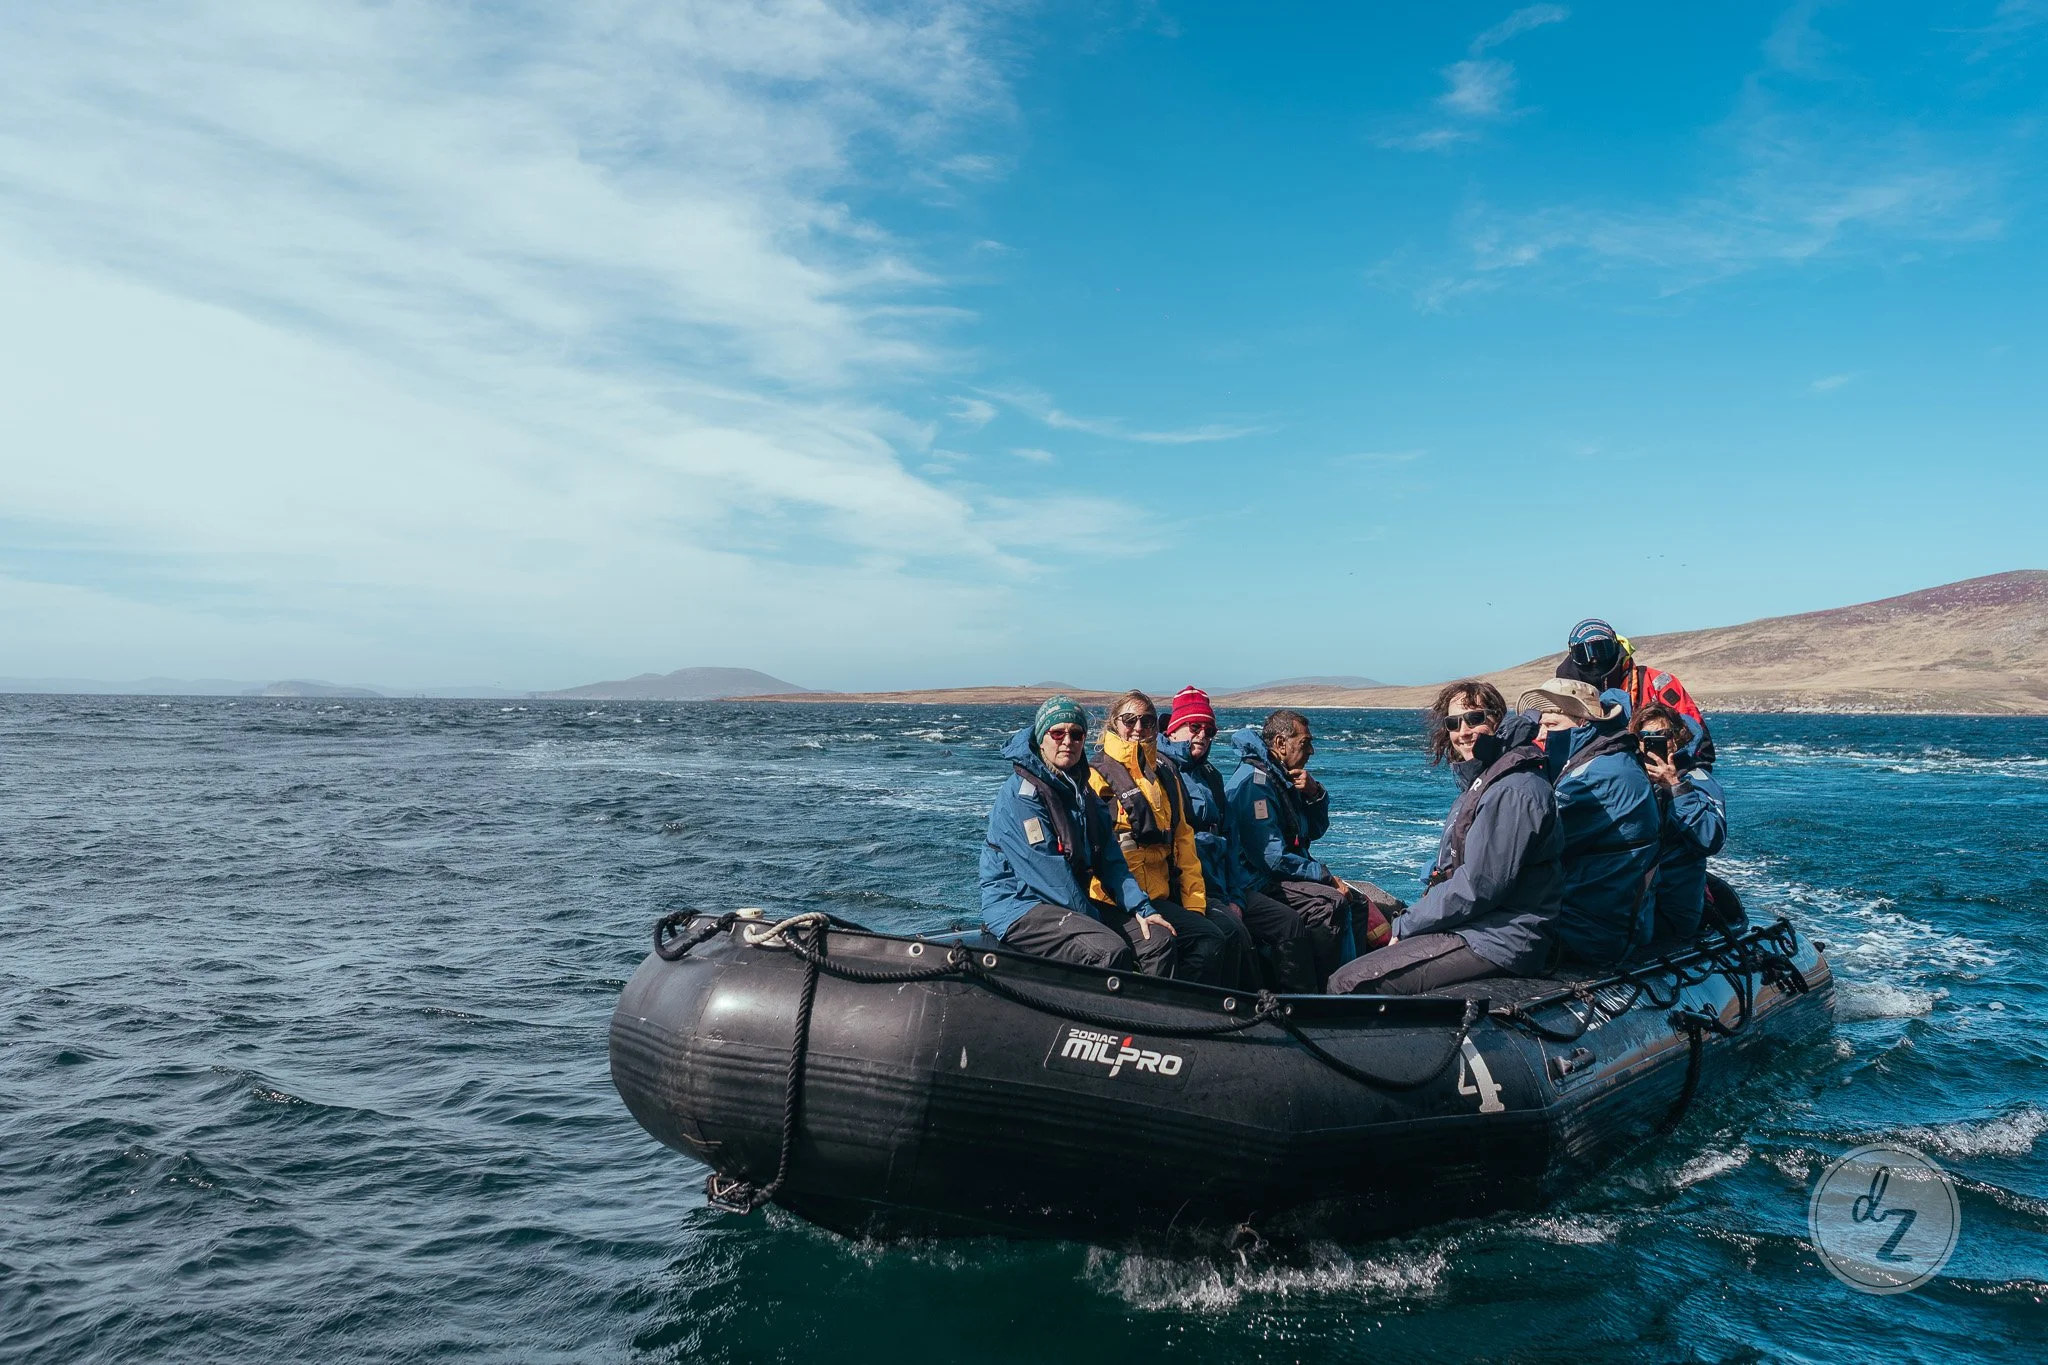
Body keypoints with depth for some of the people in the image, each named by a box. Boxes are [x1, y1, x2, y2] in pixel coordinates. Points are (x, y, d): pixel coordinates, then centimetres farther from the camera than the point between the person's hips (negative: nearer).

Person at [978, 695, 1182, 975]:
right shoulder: (1021, 793, -13)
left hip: (1072, 904, 8)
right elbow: (1048, 871, -18)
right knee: (1111, 951, -30)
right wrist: (1094, 919, -15)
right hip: (1018, 908, -8)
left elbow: (1110, 860, 8)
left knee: (1159, 939, -6)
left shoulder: (1084, 794, 13)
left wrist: (1140, 907, -5)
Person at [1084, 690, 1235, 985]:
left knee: (1230, 933, -11)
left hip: (1165, 894, 7)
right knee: (1208, 939, -21)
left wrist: (1194, 901, 4)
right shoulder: (1099, 774, -4)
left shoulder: (1165, 773, 18)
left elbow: (1183, 838, 16)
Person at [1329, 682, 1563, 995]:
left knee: (1346, 985, -16)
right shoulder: (1482, 782, 17)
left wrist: (1405, 926, -10)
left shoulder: (1513, 791, -17)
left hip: (1496, 945, -11)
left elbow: (1477, 888, -21)